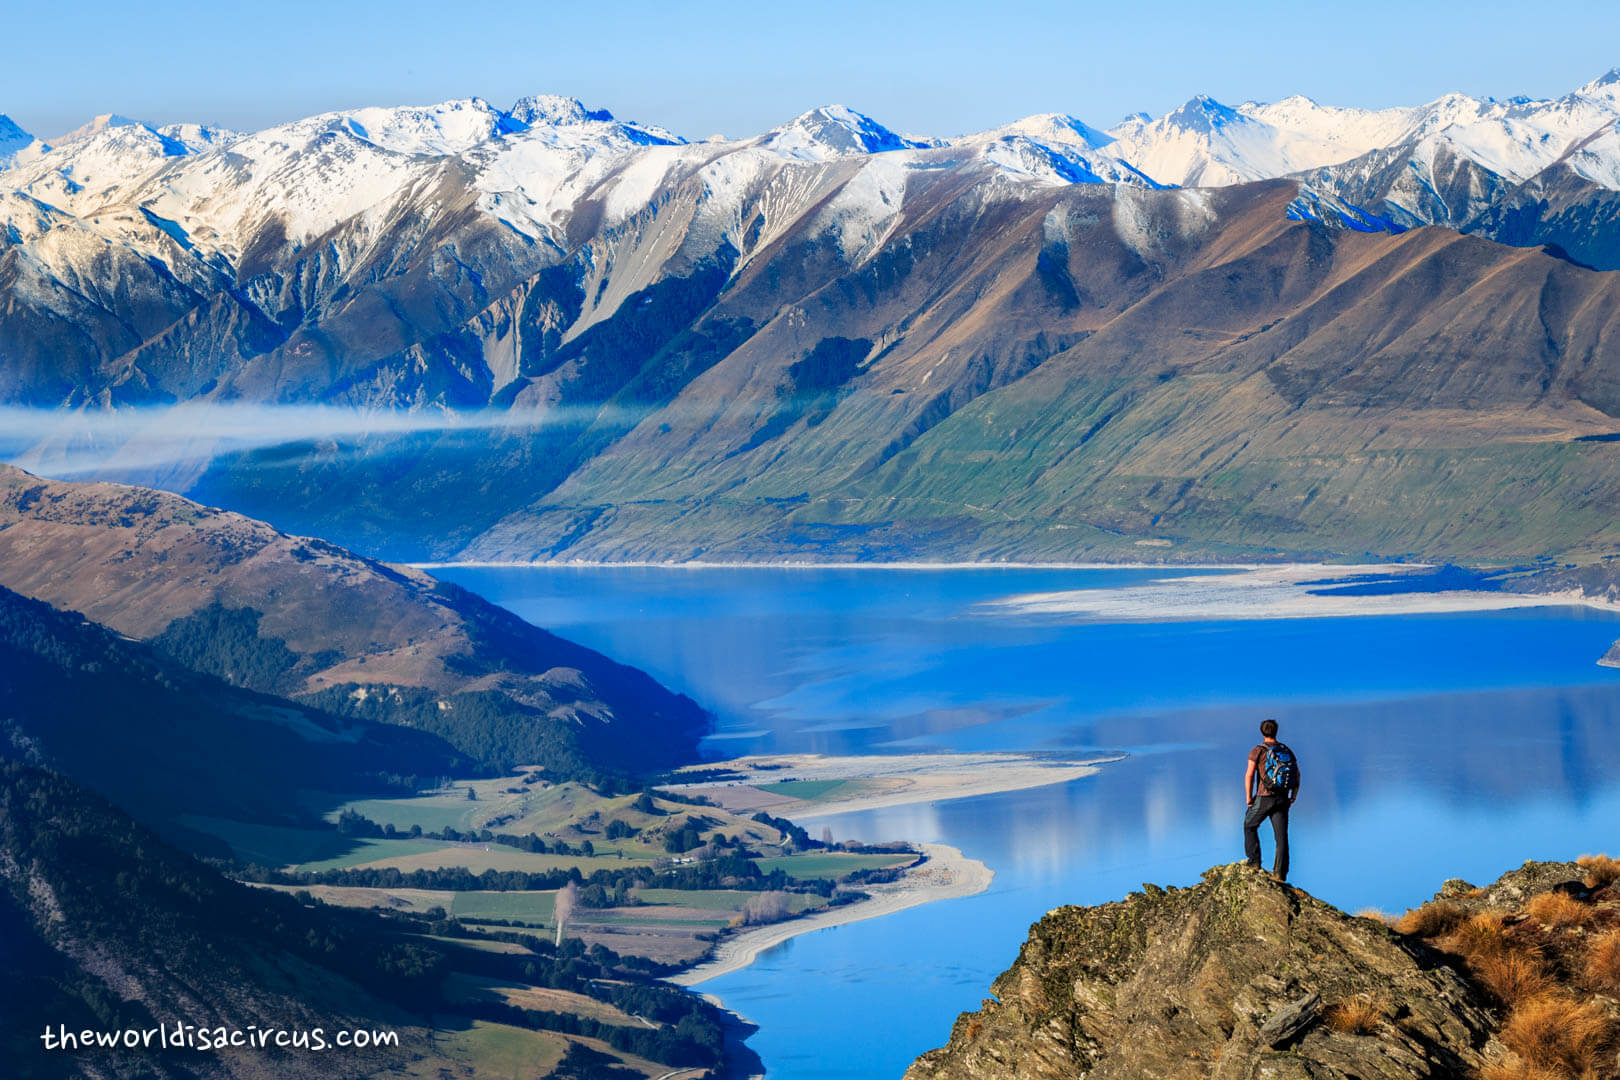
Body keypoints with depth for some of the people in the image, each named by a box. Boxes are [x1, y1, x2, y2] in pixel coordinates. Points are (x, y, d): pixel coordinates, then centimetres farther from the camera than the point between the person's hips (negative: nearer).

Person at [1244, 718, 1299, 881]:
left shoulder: (1258, 751, -7)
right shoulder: (1287, 751, 9)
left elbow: (1249, 775, -15)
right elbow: (1297, 775, 8)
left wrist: (1248, 797, -8)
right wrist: (1293, 796, 12)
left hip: (1264, 798, -4)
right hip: (1282, 800, 4)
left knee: (1249, 826, 18)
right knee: (1281, 835, 4)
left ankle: (1254, 862, 13)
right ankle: (1280, 873, 0)